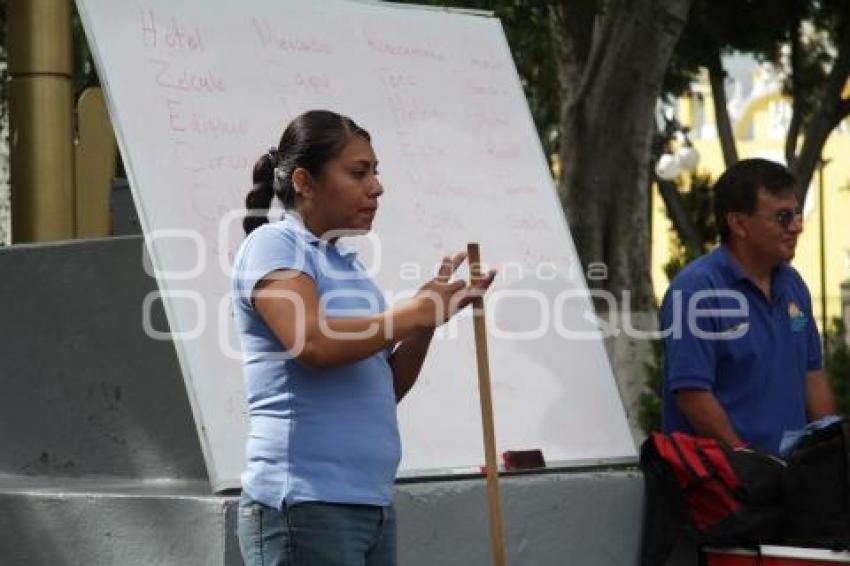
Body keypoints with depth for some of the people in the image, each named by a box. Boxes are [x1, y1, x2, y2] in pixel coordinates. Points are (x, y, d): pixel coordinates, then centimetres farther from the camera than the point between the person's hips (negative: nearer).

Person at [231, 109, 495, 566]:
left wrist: (431, 313, 5)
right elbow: (312, 342, -21)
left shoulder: (349, 265, 19)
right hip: (304, 506, -9)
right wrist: (416, 312, -11)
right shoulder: (272, 245, -5)